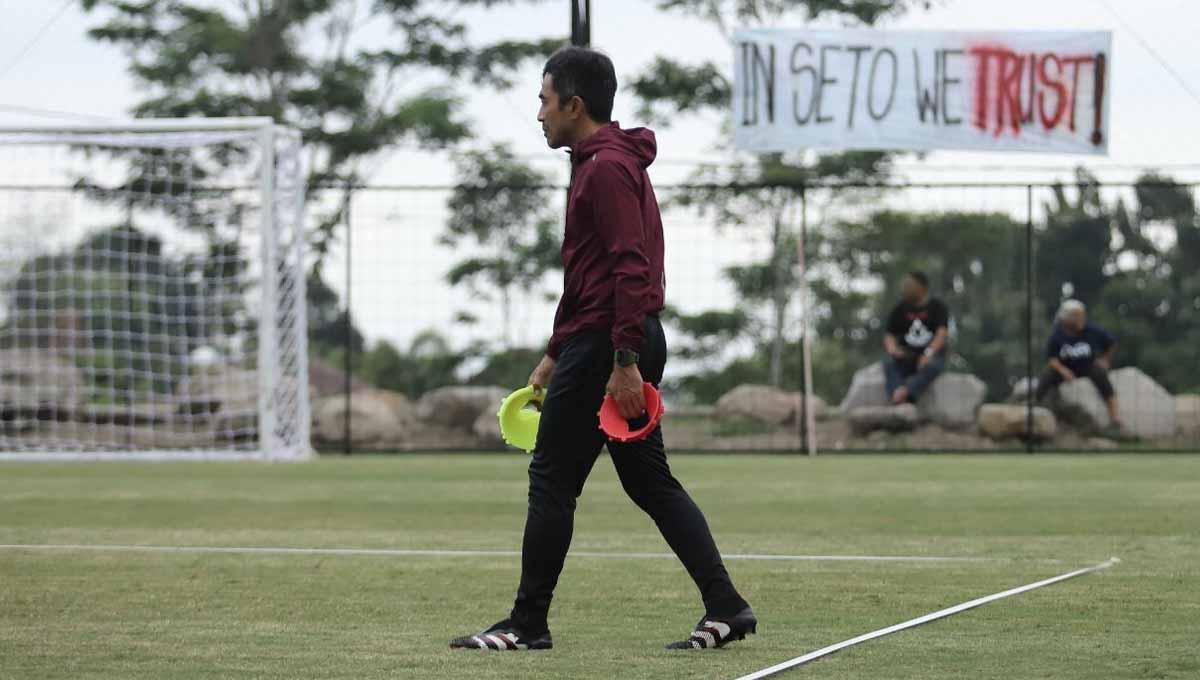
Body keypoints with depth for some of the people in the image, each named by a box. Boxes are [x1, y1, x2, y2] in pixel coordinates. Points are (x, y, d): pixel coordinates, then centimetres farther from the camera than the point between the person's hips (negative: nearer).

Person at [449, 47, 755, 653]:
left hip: (605, 348, -10)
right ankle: (724, 607, 3)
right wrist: (557, 354, 27)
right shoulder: (603, 163, 20)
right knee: (650, 481, 9)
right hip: (619, 348, 10)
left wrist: (624, 361, -25)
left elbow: (630, 268, -22)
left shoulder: (606, 169, -14)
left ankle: (528, 624, 3)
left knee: (551, 480, -2)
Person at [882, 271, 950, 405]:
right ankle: (900, 402, -50)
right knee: (889, 362, -30)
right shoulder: (900, 309, 12)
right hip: (906, 357, 2)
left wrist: (928, 354, -26)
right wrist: (893, 349, -15)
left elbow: (942, 333, -9)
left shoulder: (937, 307, 3)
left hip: (931, 355, -2)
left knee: (933, 366, -37)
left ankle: (904, 392, -57)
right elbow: (889, 336, 10)